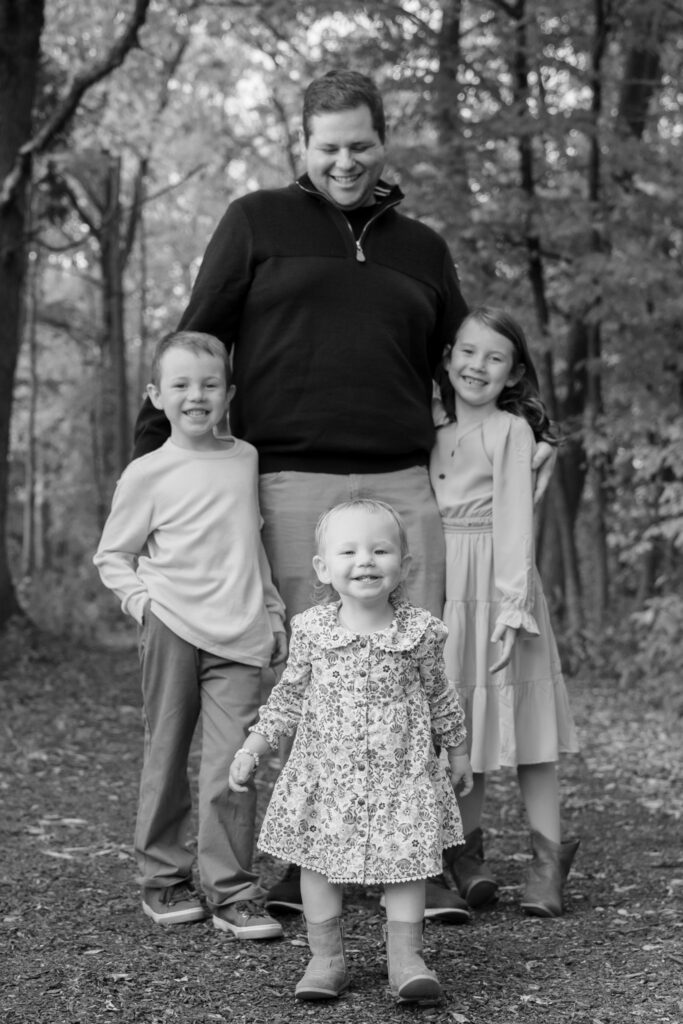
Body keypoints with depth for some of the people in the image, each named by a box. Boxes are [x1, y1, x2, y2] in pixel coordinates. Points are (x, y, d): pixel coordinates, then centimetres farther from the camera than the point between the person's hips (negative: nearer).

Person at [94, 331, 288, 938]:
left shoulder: (245, 459, 10)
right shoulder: (147, 474, 0)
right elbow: (111, 556, 9)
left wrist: (274, 613, 17)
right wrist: (141, 599, -7)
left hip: (239, 636, 2)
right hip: (173, 630, -2)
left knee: (232, 762, -5)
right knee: (166, 755, 7)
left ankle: (233, 892, 2)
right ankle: (163, 878, 21)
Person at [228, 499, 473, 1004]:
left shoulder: (420, 631, -5)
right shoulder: (311, 630, -3)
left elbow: (438, 697, 9)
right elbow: (289, 695, 8)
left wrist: (458, 752, 16)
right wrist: (253, 748, 7)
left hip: (402, 772, -1)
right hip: (326, 770, 1)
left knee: (405, 861, -2)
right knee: (318, 861, 5)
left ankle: (405, 959, 7)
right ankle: (326, 959, 17)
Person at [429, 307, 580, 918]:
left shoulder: (510, 430, -2)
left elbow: (514, 521, -8)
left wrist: (512, 604, -15)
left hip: (492, 586, -4)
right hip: (438, 588, 4)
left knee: (518, 721, -2)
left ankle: (549, 857, 5)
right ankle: (467, 848, 16)